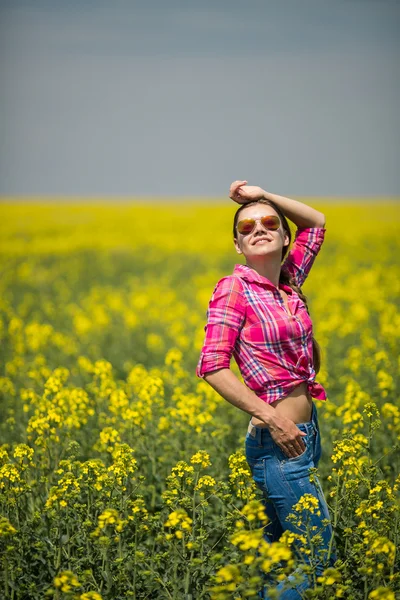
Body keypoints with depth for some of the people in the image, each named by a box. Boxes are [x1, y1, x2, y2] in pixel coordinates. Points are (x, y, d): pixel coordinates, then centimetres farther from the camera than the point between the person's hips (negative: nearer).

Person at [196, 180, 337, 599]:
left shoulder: (288, 280, 9)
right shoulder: (234, 288, -10)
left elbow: (317, 221, 24)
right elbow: (212, 367, -17)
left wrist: (263, 195, 9)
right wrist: (271, 417, -22)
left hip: (304, 433, 8)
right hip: (278, 440, -8)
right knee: (319, 560, -5)